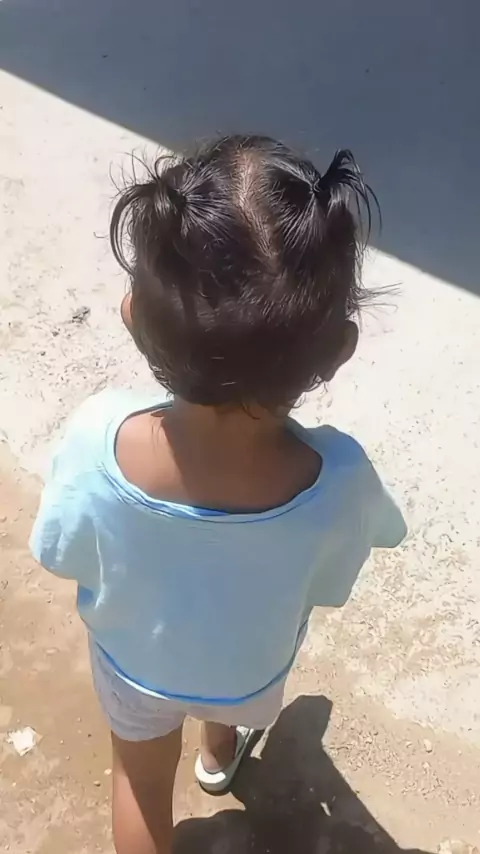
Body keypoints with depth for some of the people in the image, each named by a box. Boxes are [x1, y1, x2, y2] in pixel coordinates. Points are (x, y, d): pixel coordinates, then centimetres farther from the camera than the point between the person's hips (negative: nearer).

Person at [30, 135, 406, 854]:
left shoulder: (99, 441, -41)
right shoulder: (336, 479, -41)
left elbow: (64, 557, -20)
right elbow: (329, 583, -18)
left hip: (134, 658, -1)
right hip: (249, 667, 1)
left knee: (142, 778, 31)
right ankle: (221, 752, 72)